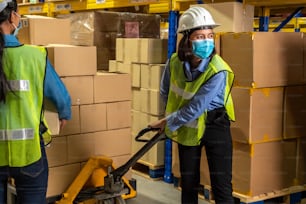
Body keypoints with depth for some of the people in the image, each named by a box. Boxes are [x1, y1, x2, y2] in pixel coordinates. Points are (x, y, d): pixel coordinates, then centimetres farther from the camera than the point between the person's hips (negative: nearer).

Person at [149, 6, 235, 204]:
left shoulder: (218, 71, -27)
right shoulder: (175, 62, -13)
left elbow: (195, 108, -25)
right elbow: (166, 93, 7)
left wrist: (169, 122, -13)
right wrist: (171, 120, 7)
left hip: (215, 127, -4)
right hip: (187, 128, 4)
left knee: (222, 186, -3)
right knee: (188, 184, 15)